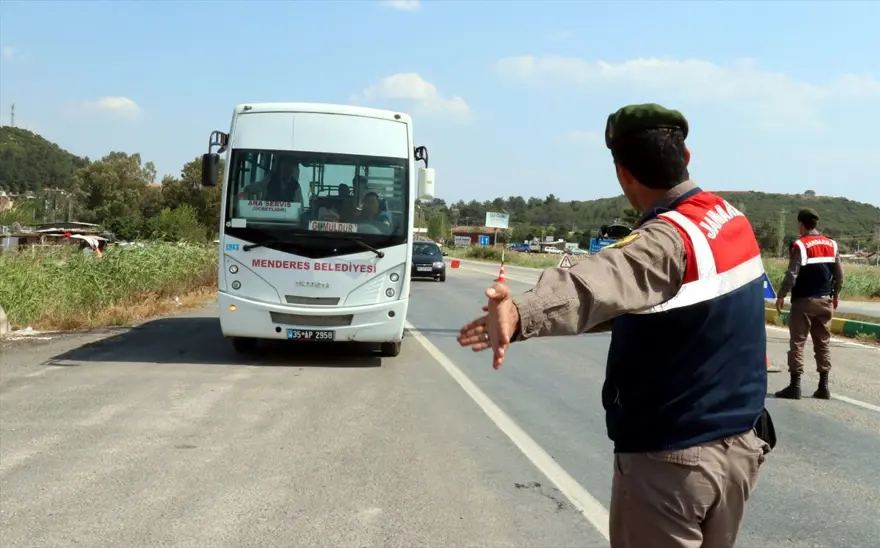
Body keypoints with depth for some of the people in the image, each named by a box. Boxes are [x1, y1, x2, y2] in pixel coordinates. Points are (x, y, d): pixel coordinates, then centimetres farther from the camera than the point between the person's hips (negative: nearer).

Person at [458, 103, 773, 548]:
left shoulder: (668, 241, -22)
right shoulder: (731, 219, 4)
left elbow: (602, 281, -44)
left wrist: (521, 314, -61)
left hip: (670, 459, -8)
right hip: (741, 446, 8)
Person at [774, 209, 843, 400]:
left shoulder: (800, 245, -11)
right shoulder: (831, 244, 8)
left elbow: (792, 275, -16)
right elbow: (839, 274, 10)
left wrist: (781, 295, -6)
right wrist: (835, 295, 22)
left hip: (804, 300, -6)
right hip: (825, 300, 6)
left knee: (797, 342, -1)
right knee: (823, 342, 11)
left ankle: (795, 385, -2)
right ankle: (823, 386, 11)